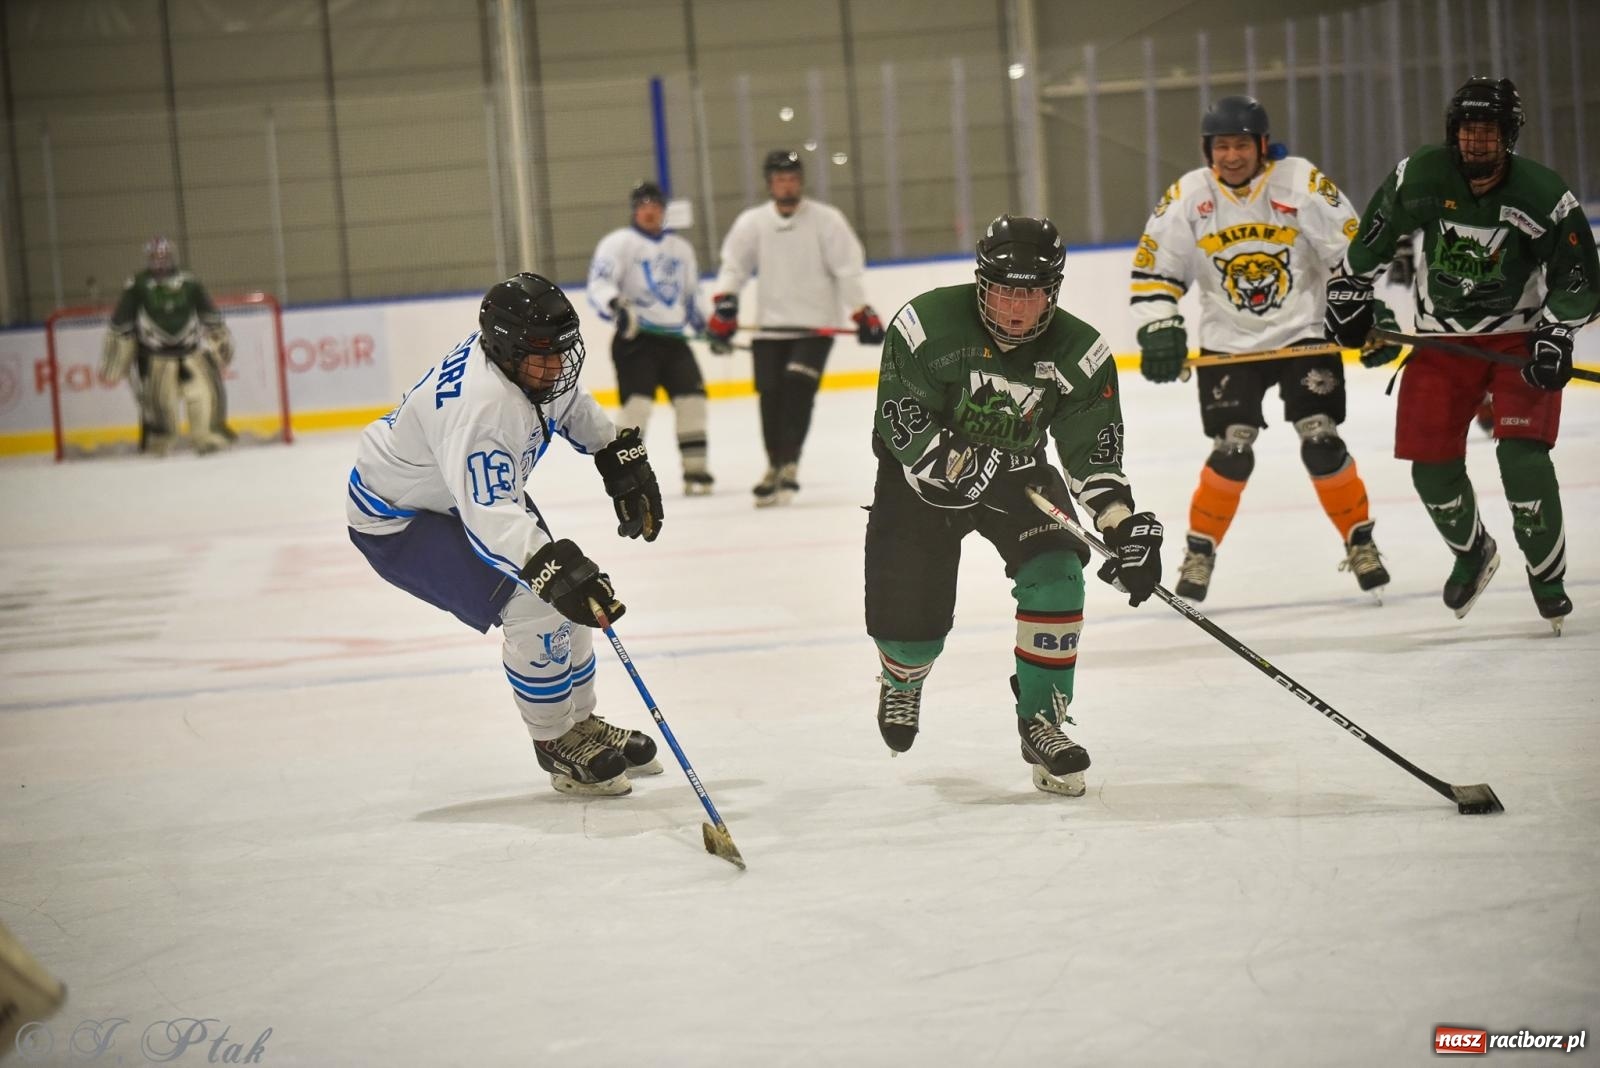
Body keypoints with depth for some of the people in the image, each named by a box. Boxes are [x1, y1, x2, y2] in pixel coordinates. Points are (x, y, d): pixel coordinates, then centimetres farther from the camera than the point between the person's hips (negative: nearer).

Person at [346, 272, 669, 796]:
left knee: (571, 597, 11)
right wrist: (554, 570, -55)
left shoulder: (531, 363, -12)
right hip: (397, 519, -10)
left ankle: (582, 724, 29)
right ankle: (556, 745, -3)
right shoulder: (477, 404, -39)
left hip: (480, 493, 10)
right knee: (534, 608, -21)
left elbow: (571, 405, 13)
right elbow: (490, 518, -45)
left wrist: (623, 458, 9)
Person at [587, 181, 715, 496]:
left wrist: (707, 326, 21)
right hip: (635, 337, -6)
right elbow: (599, 284, -13)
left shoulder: (681, 248, 21)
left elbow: (691, 295, 30)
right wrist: (615, 305, -31)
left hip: (673, 339, 6)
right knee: (638, 399, -16)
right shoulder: (619, 243, -1)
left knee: (692, 397, -4)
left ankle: (695, 471, 3)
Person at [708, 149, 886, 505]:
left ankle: (789, 466, -12)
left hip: (815, 325, -3)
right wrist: (724, 306, -10)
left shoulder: (826, 220, -4)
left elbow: (848, 271, -4)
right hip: (771, 326, 3)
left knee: (797, 390, -17)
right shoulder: (752, 222, 2)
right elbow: (733, 267, 4)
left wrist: (863, 314, -10)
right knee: (771, 396, 1)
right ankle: (775, 466, 18)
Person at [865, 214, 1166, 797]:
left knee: (1055, 577, -20)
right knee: (909, 612, -5)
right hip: (921, 471, -2)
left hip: (1018, 470, 2)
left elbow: (1095, 453, -13)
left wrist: (1127, 527, -25)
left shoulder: (1079, 352, -17)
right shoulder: (928, 324, -26)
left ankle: (1041, 720, -4)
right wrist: (961, 466, -35)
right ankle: (902, 681, 35)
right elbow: (901, 421, -23)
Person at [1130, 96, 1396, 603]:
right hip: (1227, 344, 1)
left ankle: (1360, 542, 9)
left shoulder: (1302, 182, -11)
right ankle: (1199, 551, 10)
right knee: (1233, 454, -9)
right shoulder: (1187, 196, -6)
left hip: (1303, 333, -1)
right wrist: (1158, 330, -10)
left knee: (1321, 443, -9)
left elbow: (1353, 252, -7)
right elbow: (1154, 266, -1)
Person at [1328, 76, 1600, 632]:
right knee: (1432, 467, -2)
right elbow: (1376, 231, 6)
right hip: (1443, 340, 3)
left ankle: (1547, 575, -1)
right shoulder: (1420, 176, -12)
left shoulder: (1543, 195, -18)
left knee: (1521, 455, -20)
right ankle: (1472, 554, 29)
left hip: (1518, 337, -3)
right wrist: (1350, 291, 9)